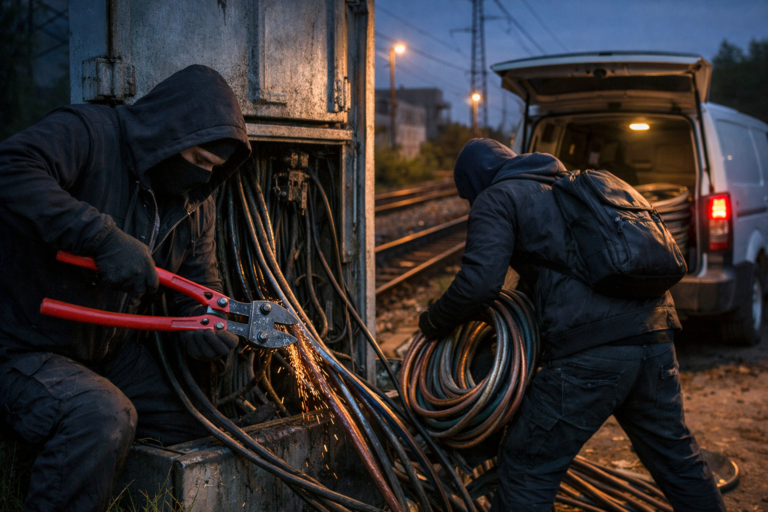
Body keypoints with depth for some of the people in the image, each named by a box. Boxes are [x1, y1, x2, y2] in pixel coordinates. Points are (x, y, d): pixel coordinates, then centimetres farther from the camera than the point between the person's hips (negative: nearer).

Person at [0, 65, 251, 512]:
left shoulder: (197, 203, 5)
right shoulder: (87, 133, -19)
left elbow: (200, 281, 8)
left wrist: (204, 326, -16)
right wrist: (105, 237, -42)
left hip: (113, 350, 8)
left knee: (190, 425, 4)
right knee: (102, 417, -33)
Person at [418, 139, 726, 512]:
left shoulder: (496, 198, 6)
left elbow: (479, 282, -9)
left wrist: (434, 323, 7)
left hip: (589, 354, -8)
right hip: (654, 335, 8)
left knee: (527, 468, 3)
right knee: (677, 458, 24)